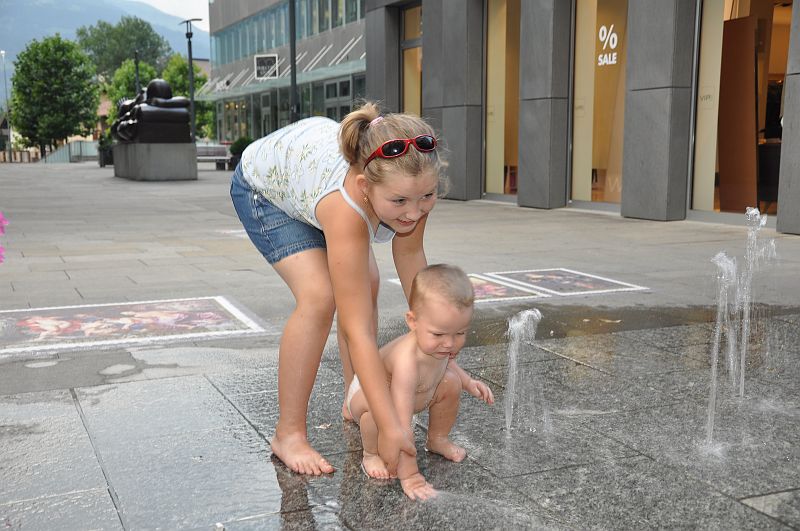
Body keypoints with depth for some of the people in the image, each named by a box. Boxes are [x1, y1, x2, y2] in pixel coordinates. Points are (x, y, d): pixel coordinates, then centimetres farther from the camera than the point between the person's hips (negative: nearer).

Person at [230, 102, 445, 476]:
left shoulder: (411, 180, -30)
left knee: (364, 286, 1)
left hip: (311, 161, 7)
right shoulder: (346, 207, -46)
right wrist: (389, 427, -44)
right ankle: (289, 434, -9)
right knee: (319, 296, -22)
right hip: (262, 186, -6)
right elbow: (356, 329, -44)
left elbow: (410, 256, -13)